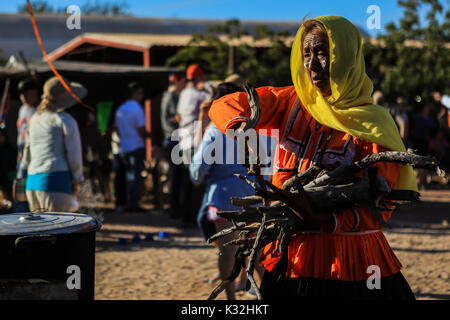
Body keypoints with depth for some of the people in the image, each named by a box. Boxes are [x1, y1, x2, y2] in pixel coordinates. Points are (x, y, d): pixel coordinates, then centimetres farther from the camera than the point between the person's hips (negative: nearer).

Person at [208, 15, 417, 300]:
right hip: (290, 258, 4)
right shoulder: (291, 102, 4)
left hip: (346, 264, -4)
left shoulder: (370, 124, -10)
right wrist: (241, 126, -15)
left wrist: (325, 220, -31)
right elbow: (225, 106, 8)